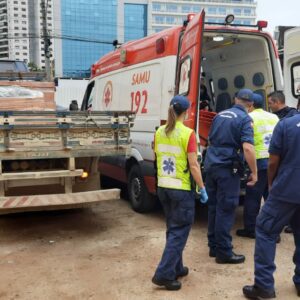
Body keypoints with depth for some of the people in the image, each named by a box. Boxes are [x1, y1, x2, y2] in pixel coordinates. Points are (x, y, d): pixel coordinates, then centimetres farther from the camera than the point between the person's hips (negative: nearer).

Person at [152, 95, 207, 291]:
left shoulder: (160, 132, 4)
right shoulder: (187, 133, -15)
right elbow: (193, 165, -14)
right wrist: (202, 188, -6)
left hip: (163, 186, 7)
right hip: (181, 189, -6)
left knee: (173, 229, 18)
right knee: (180, 231, 3)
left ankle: (177, 268, 27)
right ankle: (164, 274, 1)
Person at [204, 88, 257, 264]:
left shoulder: (220, 115, 15)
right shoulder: (245, 119, -7)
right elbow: (247, 147, -20)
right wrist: (254, 172, -13)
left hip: (211, 164, 7)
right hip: (228, 168, -7)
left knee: (214, 207, 13)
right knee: (226, 209, -2)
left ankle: (214, 246, 22)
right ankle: (224, 252, 5)